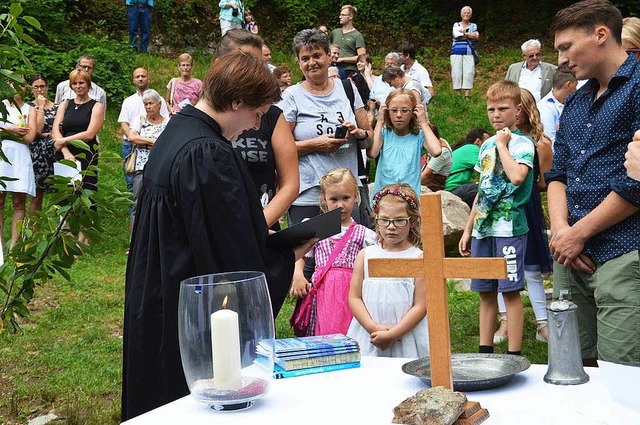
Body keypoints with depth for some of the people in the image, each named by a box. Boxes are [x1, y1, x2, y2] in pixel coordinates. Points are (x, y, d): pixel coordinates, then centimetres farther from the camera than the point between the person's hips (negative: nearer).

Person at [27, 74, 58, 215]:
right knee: (37, 195, -2)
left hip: (55, 152, 3)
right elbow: (37, 130, -11)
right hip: (37, 153, -3)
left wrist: (44, 134, -6)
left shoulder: (56, 108, 12)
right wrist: (40, 107, -7)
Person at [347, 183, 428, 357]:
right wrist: (373, 327, -11)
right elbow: (354, 297, 3)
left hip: (406, 336, -2)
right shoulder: (365, 255, 6)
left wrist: (392, 334, -12)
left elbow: (420, 306, -6)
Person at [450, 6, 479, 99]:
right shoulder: (456, 25, 13)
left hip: (469, 53, 1)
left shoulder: (474, 25, 17)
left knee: (469, 73, -11)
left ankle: (467, 95, -12)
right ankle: (458, 95, -4)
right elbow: (456, 35, -6)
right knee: (456, 73, -8)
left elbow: (476, 36, 0)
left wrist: (464, 33, -6)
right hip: (457, 53, 0)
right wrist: (470, 35, -2)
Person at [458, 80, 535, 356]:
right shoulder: (486, 146, 15)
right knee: (485, 292, 10)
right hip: (482, 229, 7)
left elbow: (517, 176, -27)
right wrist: (468, 230, 18)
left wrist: (502, 144, -13)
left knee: (510, 291, -3)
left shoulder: (522, 144, -5)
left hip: (509, 228, -7)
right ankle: (485, 350, 18)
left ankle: (514, 354, 4)